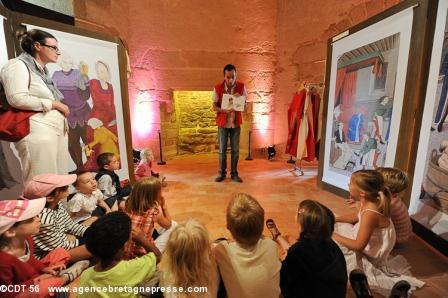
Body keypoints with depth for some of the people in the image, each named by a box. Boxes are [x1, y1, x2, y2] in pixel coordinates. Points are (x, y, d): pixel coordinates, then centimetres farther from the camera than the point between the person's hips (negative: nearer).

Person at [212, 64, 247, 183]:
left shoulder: (241, 87, -3)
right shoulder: (218, 88, -8)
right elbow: (214, 106, -5)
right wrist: (224, 110, -24)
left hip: (236, 123, 1)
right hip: (223, 123, -1)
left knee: (235, 150, 6)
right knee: (222, 150, 6)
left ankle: (234, 174, 20)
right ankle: (222, 173, 21)